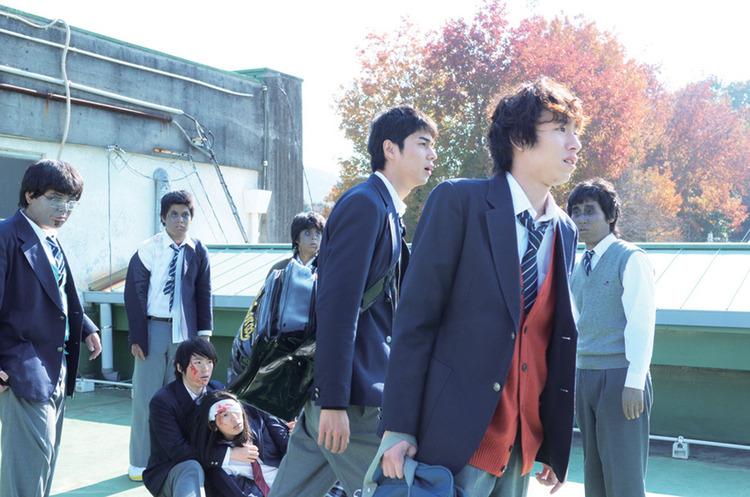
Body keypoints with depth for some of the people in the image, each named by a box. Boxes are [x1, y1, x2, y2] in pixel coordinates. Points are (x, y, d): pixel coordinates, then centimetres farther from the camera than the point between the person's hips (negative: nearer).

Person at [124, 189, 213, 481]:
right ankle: (140, 463, 13)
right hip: (153, 327, -2)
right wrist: (137, 336, -8)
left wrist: (204, 332, 3)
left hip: (184, 331, 2)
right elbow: (134, 293, -3)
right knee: (146, 394, 2)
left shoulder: (198, 252, 5)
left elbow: (204, 294, 9)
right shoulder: (148, 249, -2)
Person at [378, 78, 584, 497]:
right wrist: (398, 429, -14)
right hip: (456, 440, -6)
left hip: (522, 446, 6)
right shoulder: (460, 202, -8)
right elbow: (415, 318, -10)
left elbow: (556, 343, 13)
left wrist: (555, 446, 12)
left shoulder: (565, 231, 10)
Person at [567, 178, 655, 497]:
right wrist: (573, 380, 17)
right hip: (585, 376, 7)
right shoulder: (578, 267, 16)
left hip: (620, 376, -7)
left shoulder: (630, 258, -6)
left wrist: (634, 383, -19)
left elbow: (641, 322, -13)